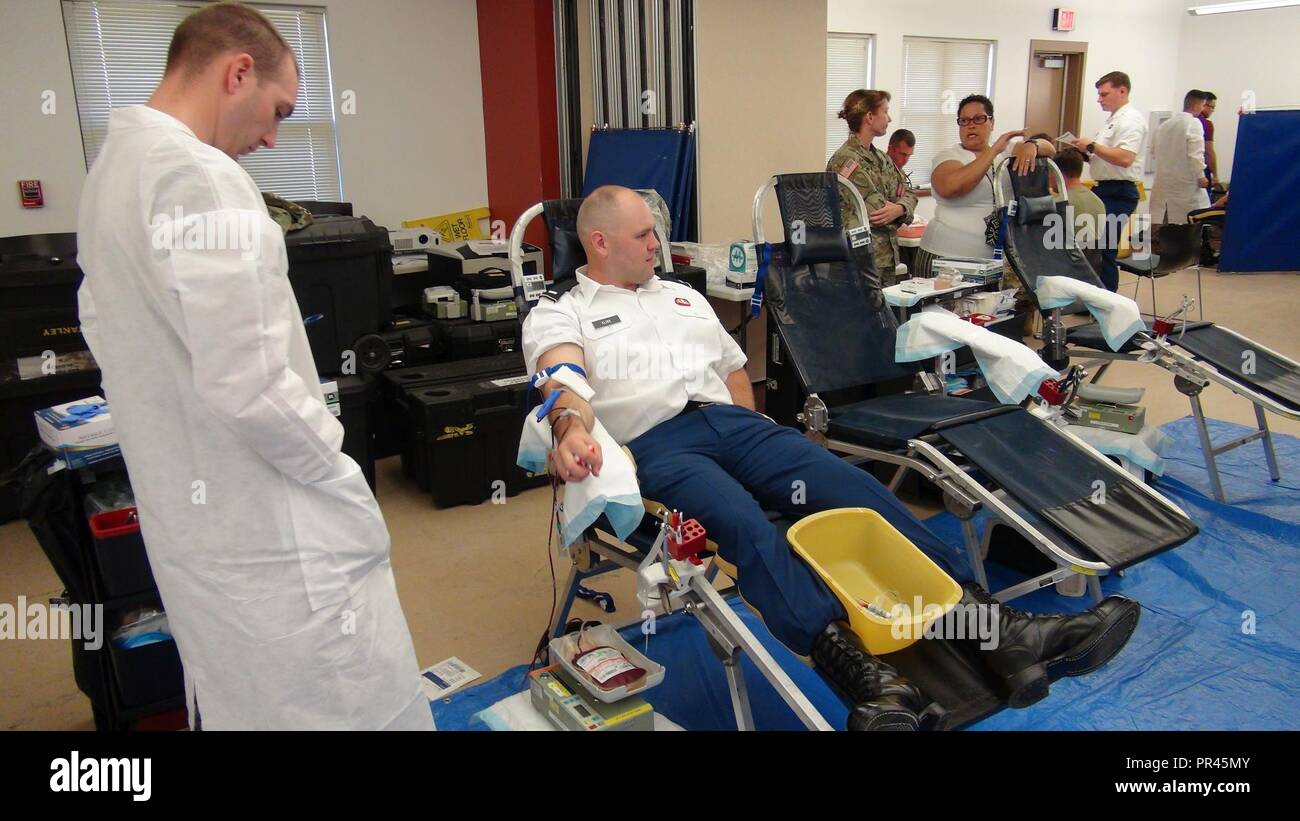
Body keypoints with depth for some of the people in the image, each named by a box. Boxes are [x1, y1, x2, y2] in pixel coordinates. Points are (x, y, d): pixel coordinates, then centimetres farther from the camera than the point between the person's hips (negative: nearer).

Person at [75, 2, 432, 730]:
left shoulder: (113, 167, 10)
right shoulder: (201, 178, -21)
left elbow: (109, 333, 19)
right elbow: (250, 385, -26)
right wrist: (338, 471, -10)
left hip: (188, 512, 10)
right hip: (266, 526, -9)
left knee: (240, 701, 23)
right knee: (351, 708, 4)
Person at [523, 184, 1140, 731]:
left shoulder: (680, 295, 30)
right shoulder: (558, 313, 11)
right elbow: (562, 378, -11)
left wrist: (757, 451, 12)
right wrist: (573, 427, -36)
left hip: (728, 420, 5)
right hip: (652, 444, -5)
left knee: (851, 486, -20)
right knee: (744, 524, -36)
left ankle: (994, 625, -28)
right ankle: (862, 675, -52)